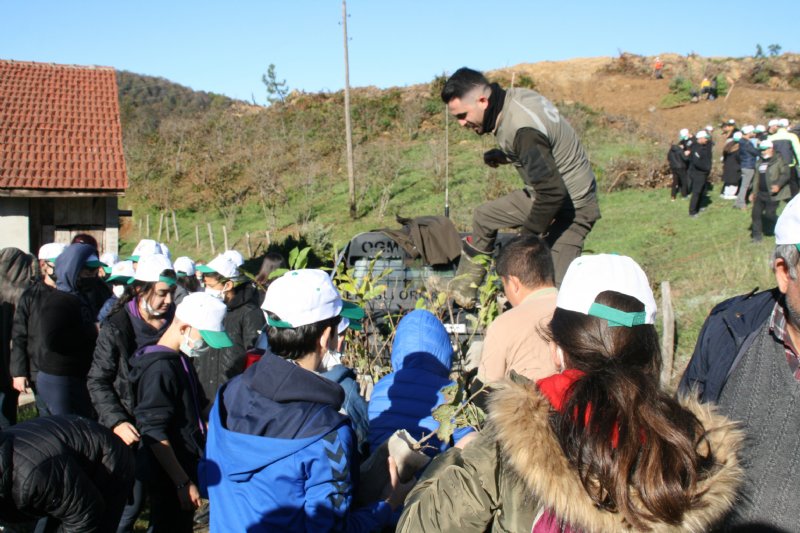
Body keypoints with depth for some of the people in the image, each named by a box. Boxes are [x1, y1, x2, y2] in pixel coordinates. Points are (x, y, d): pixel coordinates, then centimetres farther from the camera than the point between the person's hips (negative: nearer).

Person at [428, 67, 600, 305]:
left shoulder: (523, 130, -32)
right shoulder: (517, 96, -4)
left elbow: (553, 192, -32)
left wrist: (529, 233, -21)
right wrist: (505, 156, 6)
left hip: (570, 207, -10)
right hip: (545, 193, 10)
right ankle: (464, 289, 26)